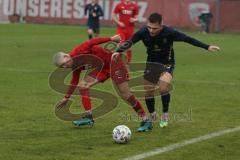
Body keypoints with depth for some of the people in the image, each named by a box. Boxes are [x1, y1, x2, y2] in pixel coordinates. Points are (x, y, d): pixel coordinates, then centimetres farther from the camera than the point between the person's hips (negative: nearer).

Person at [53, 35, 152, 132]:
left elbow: (92, 42, -27)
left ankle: (145, 121, -6)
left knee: (125, 95, -12)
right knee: (83, 84, 0)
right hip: (103, 67, 9)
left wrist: (111, 39, -33)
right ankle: (88, 116, -2)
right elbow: (74, 81, 20)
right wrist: (66, 98, 25)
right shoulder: (75, 66, 7)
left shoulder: (77, 53, -19)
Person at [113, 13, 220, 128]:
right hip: (151, 64, 3)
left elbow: (188, 39, -21)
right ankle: (152, 115, 34)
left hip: (166, 64, -3)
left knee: (163, 87, -27)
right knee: (148, 91, 6)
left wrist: (207, 47, -22)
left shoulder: (169, 33, -26)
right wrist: (119, 51, -37)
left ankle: (165, 114, -4)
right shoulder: (143, 32, -20)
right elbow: (130, 42, -17)